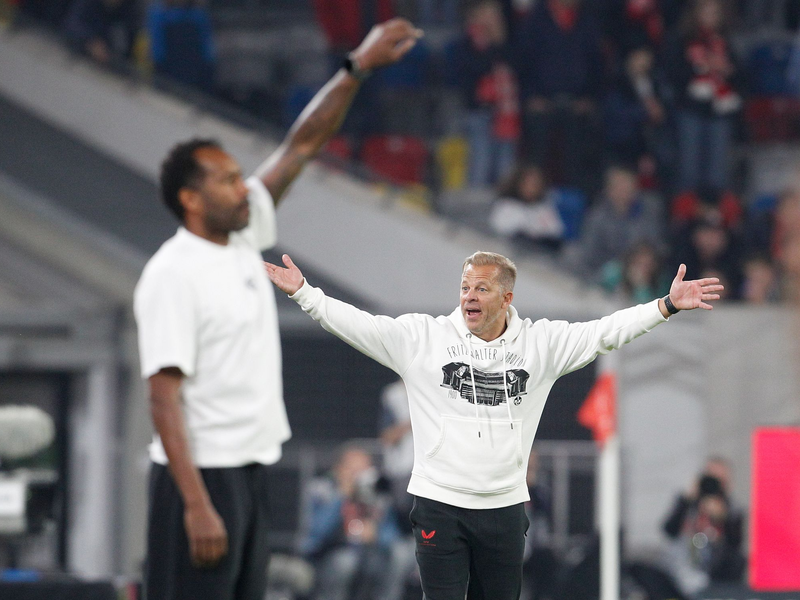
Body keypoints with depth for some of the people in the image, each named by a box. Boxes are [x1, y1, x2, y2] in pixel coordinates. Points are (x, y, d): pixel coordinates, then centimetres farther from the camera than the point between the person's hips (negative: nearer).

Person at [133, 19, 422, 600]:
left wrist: (359, 67, 7)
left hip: (251, 472, 9)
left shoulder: (244, 238, 9)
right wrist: (197, 505, -25)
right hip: (202, 477, -9)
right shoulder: (173, 276, -15)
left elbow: (303, 143, 14)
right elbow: (165, 397, -19)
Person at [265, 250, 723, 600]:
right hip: (440, 503, -2)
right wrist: (303, 292, -10)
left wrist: (667, 306, -4)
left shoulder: (539, 343, 4)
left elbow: (606, 332, 4)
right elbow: (359, 325, -2)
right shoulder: (423, 337, 0)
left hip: (505, 506, 2)